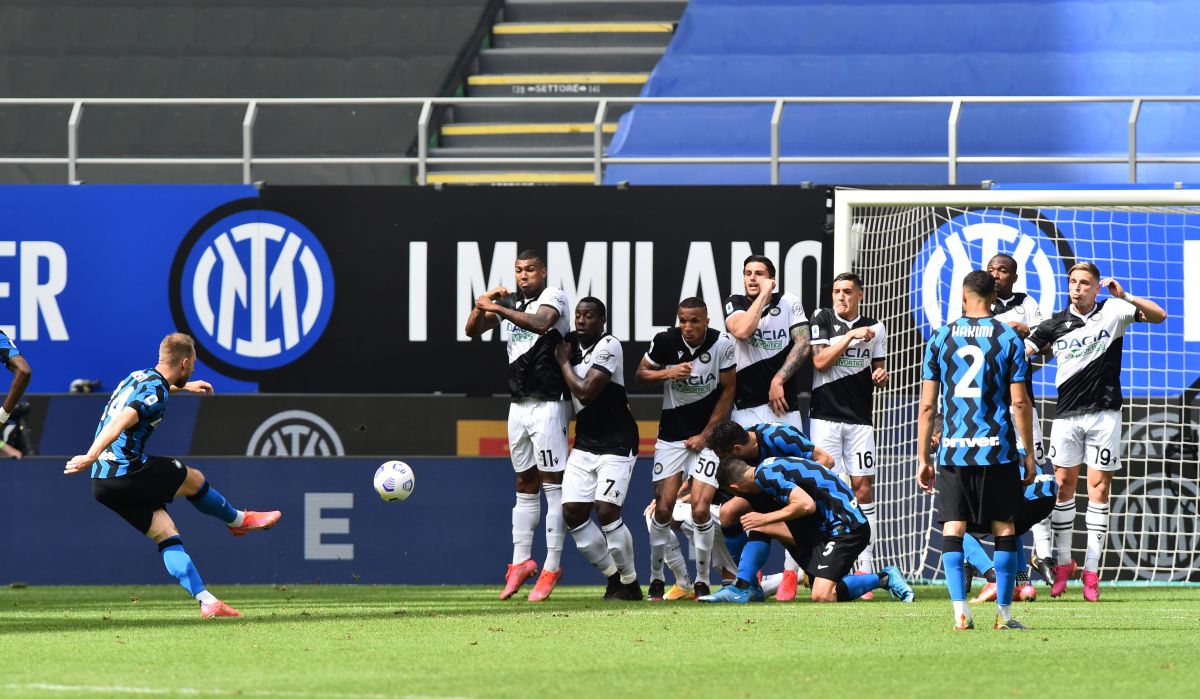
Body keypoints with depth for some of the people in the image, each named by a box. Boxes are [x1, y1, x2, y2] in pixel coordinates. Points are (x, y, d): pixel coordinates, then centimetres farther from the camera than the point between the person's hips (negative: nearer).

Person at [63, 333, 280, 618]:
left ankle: (207, 602, -1)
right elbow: (119, 423, -29)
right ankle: (237, 520, 39)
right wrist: (91, 457, -39)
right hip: (127, 472, -9)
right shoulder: (155, 393, -15)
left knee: (167, 535, 6)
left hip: (102, 483, 9)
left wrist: (182, 387, 55)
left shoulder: (139, 378, 15)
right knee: (194, 479, 13)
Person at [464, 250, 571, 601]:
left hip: (548, 404, -7)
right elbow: (472, 330, 11)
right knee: (525, 486, 11)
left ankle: (552, 567, -8)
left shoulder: (552, 298, -6)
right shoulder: (510, 302, 13)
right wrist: (482, 305, -7)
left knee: (553, 484, -7)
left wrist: (497, 308, -30)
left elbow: (541, 323, -27)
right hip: (519, 404, 7)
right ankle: (521, 562, 14)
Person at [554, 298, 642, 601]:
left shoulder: (608, 347, -15)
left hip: (616, 443, -7)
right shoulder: (571, 343, 6)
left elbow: (585, 393, -20)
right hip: (584, 443, 7)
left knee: (606, 510, -17)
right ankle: (613, 577, 12)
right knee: (573, 512, -3)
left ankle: (630, 583, -2)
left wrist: (564, 362, -8)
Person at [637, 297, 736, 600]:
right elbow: (641, 374, 3)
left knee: (700, 508, -12)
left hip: (707, 435, -2)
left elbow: (728, 390, -3)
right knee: (663, 507, -5)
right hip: (671, 435, 2)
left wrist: (706, 435, -5)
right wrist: (669, 373, -18)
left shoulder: (722, 344, -12)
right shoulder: (665, 342, -10)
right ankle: (656, 579, 11)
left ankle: (702, 581, 4)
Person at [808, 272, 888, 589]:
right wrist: (851, 336, -13)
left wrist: (881, 375, -7)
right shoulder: (822, 319, 3)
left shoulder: (874, 328, 9)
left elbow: (879, 370, 16)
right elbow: (820, 361, -8)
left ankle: (864, 569, -2)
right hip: (825, 417, -2)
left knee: (863, 489, -3)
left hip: (859, 419, 2)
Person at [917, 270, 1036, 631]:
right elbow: (1019, 402, -2)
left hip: (953, 451, 1)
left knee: (952, 529, 3)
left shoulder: (941, 338, 5)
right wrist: (1029, 453, 5)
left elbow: (928, 404, 4)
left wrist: (923, 458, 10)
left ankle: (960, 611, -7)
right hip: (998, 451, -1)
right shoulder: (1008, 338, 1)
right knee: (1004, 528, 7)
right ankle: (1004, 612, 6)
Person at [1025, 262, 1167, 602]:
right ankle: (1062, 564, 15)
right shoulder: (1055, 324, 6)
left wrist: (1125, 296, -15)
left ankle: (1092, 572, 0)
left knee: (1099, 488, -2)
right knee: (1063, 486, 3)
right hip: (1066, 414, 2)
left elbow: (1159, 316, -4)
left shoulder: (1113, 312, 2)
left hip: (1104, 413, -2)